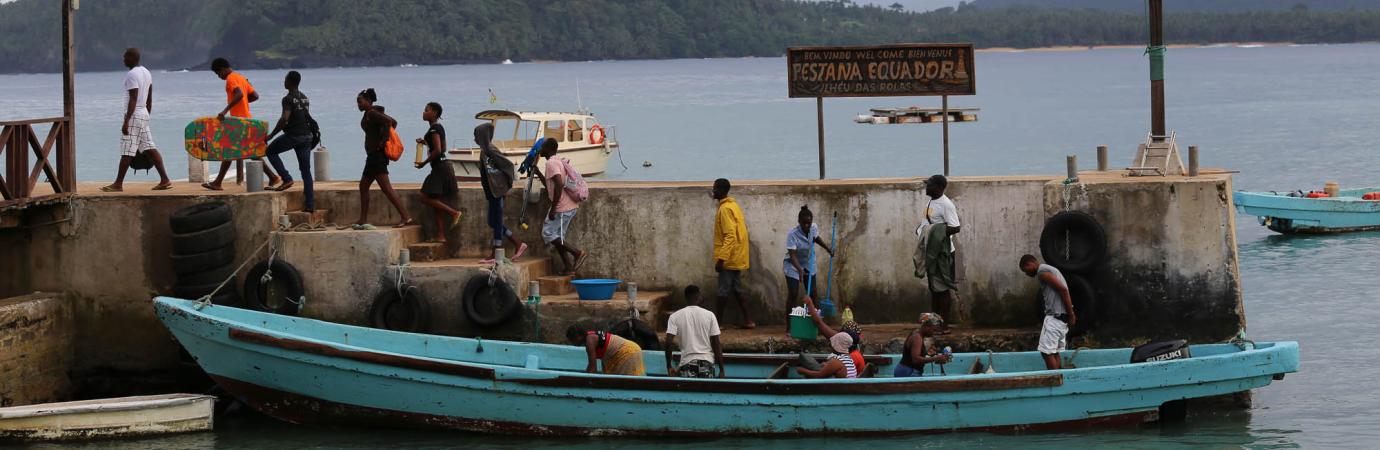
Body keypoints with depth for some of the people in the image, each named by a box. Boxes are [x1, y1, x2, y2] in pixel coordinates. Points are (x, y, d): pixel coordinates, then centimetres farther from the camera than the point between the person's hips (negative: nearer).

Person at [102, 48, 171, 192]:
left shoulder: (131, 75, -15)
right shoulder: (146, 73, 14)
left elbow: (133, 100, -20)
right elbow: (149, 99, 19)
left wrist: (126, 121, -21)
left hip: (133, 115, -9)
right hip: (144, 115, 9)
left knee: (126, 152, -5)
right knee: (149, 149, 8)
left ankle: (118, 184, -1)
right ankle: (164, 180, 2)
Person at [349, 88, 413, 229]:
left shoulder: (371, 114, -13)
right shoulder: (375, 113, 16)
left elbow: (388, 121, -28)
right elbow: (393, 122, 24)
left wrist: (384, 140, -19)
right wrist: (386, 135, 15)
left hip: (376, 154, -11)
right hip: (374, 155, 11)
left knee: (386, 188, -13)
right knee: (363, 186, 16)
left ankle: (406, 217, -17)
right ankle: (363, 220, 20)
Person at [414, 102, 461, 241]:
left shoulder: (434, 129, -14)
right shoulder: (439, 127, 16)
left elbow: (438, 151, -22)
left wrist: (424, 163, -12)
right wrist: (425, 142, 18)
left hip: (440, 167, -10)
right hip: (441, 166, 10)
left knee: (426, 197, -9)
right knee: (436, 201, 8)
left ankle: (453, 212, -9)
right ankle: (441, 234, 6)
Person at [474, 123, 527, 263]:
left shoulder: (490, 150, -15)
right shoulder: (484, 151, 13)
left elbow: (508, 164, -19)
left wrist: (508, 184, -14)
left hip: (497, 191, -10)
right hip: (492, 192, 10)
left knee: (496, 222, -4)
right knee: (493, 222, 13)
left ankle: (495, 255, 1)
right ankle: (518, 245, 19)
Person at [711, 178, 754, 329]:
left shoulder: (725, 209, -17)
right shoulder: (733, 205, 12)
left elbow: (730, 236, -24)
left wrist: (721, 259, -26)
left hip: (728, 259, -9)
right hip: (737, 258, 9)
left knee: (723, 291, -4)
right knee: (736, 289, 13)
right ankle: (748, 320, 13)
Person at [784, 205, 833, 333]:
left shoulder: (813, 228, -14)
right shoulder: (792, 234, -31)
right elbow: (792, 255, -36)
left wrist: (827, 248, 3)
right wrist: (799, 270, -49)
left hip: (809, 264, 6)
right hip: (793, 265, -6)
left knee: (813, 293, 5)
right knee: (793, 294, -11)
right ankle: (789, 326, -5)